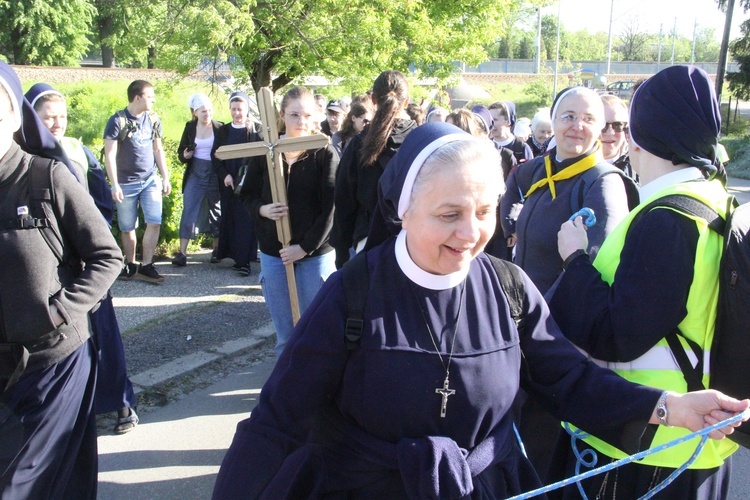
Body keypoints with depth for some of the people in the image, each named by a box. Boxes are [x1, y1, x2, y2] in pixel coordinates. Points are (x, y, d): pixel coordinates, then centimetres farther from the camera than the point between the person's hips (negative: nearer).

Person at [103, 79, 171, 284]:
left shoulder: (153, 119, 5)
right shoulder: (118, 121, -9)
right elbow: (110, 155, -10)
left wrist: (165, 178, 10)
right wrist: (115, 185, -15)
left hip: (151, 180, 3)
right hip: (126, 182, -3)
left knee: (154, 223, -7)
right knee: (127, 228, 6)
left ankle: (146, 265, 1)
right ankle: (130, 265, 21)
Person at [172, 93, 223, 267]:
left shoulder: (220, 128, -4)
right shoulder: (190, 127, 2)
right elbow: (181, 150, 11)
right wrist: (185, 156, -11)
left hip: (214, 174, -1)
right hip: (195, 174, 1)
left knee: (216, 211, 9)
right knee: (188, 211, -5)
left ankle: (216, 249, 24)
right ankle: (182, 252, -4)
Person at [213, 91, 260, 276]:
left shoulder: (255, 131, -1)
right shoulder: (223, 131, 11)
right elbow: (216, 156, 7)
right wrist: (225, 175, -5)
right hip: (227, 183, 4)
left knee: (245, 221, -5)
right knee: (229, 219, 6)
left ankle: (244, 260, -3)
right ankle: (236, 256, 14)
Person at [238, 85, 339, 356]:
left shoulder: (326, 155, -6)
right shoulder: (264, 153, 2)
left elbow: (330, 209, -11)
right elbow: (246, 195, 11)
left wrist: (305, 247, -15)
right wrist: (261, 209, -11)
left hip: (316, 253, -3)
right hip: (273, 254, 3)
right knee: (284, 334, 11)